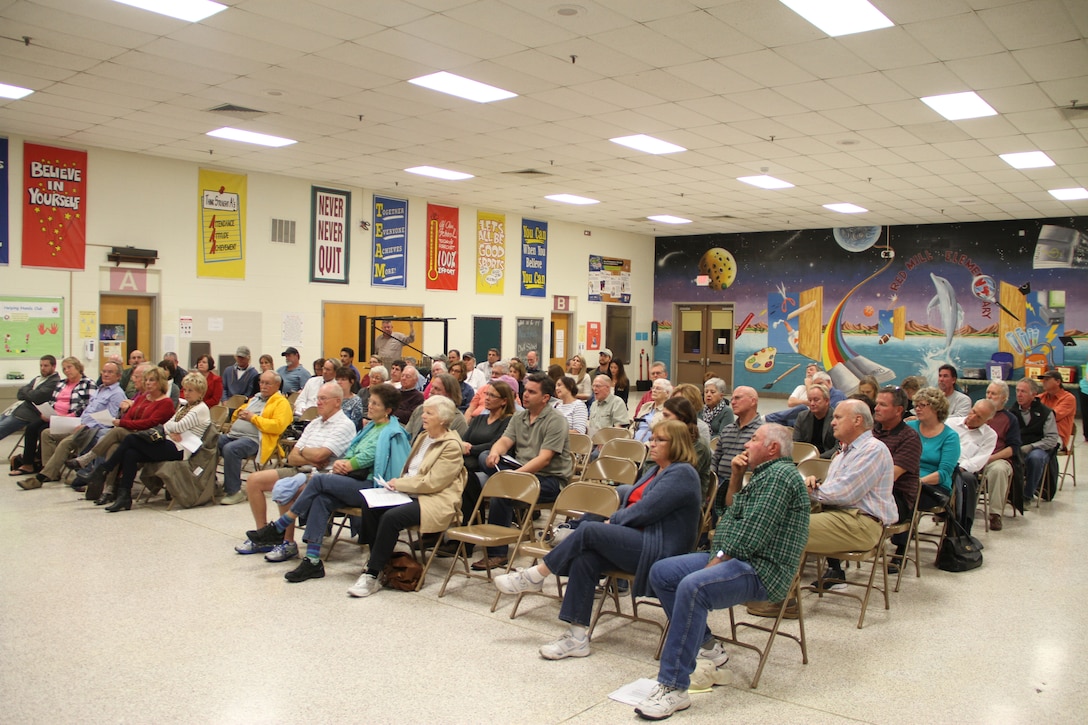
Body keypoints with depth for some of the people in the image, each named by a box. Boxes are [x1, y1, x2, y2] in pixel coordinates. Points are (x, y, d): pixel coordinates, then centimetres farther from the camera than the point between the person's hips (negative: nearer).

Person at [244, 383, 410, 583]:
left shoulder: (391, 432, -5)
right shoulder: (371, 427, 22)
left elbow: (368, 457, -14)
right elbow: (351, 451, 18)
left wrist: (346, 465, -7)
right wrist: (340, 462, -3)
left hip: (371, 486, -8)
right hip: (356, 481, 8)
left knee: (319, 479, -21)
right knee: (321, 499, -20)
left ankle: (277, 529, -9)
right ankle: (312, 561, -22)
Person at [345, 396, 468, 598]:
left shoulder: (451, 445, -10)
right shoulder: (423, 437, 17)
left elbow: (432, 482, -16)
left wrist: (400, 484, -9)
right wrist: (398, 484, 2)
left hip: (436, 501, -8)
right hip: (412, 495, 8)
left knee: (391, 517, -30)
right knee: (369, 505, -15)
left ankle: (372, 575, -20)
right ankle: (377, 561, -7)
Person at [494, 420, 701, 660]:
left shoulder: (681, 473, -11)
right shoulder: (656, 470, 19)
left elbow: (645, 510, -18)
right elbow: (630, 502, 18)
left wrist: (612, 521, -4)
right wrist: (613, 521, -3)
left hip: (659, 551, -9)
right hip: (638, 542, 9)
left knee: (588, 530, -22)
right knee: (584, 559, -17)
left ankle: (535, 576, -7)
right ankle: (577, 637, -16)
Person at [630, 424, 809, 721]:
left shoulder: (780, 475, -14)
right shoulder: (766, 474, 21)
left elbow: (749, 536, -22)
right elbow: (731, 511, 24)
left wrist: (714, 564, -18)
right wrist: (736, 477, 10)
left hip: (760, 570, -11)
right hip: (731, 557, 11)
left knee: (692, 587, -35)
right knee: (661, 573, 3)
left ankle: (673, 688, -31)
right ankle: (706, 647, 9)